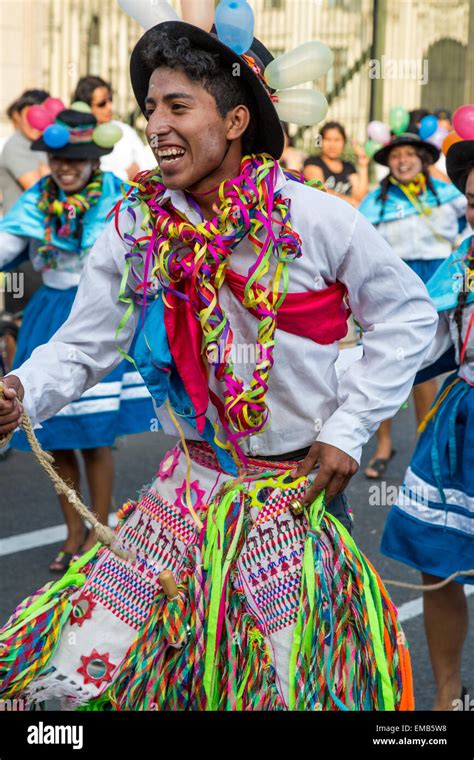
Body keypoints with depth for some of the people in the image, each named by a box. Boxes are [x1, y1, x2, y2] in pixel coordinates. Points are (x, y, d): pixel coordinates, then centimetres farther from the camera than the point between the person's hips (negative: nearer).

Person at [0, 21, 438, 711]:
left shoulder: (318, 221, -14)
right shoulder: (135, 228, -5)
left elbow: (409, 315, -3)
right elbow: (84, 346, -3)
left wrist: (349, 426, -8)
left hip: (299, 492, -3)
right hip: (189, 486, 3)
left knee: (294, 689, 7)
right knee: (77, 669, 0)